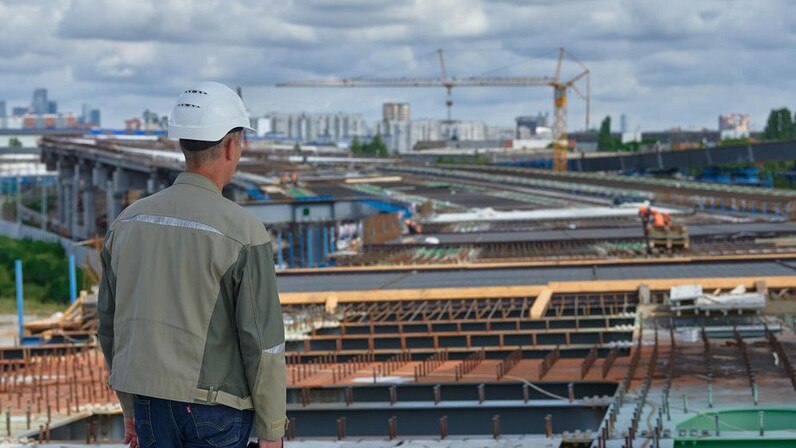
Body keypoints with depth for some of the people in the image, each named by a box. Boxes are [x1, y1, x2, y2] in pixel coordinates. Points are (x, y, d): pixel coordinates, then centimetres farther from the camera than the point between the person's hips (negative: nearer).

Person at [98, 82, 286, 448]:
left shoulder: (129, 221, 3)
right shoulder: (244, 232, -14)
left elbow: (110, 323, 11)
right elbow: (264, 340, -14)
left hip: (152, 402, 5)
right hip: (216, 407, -5)